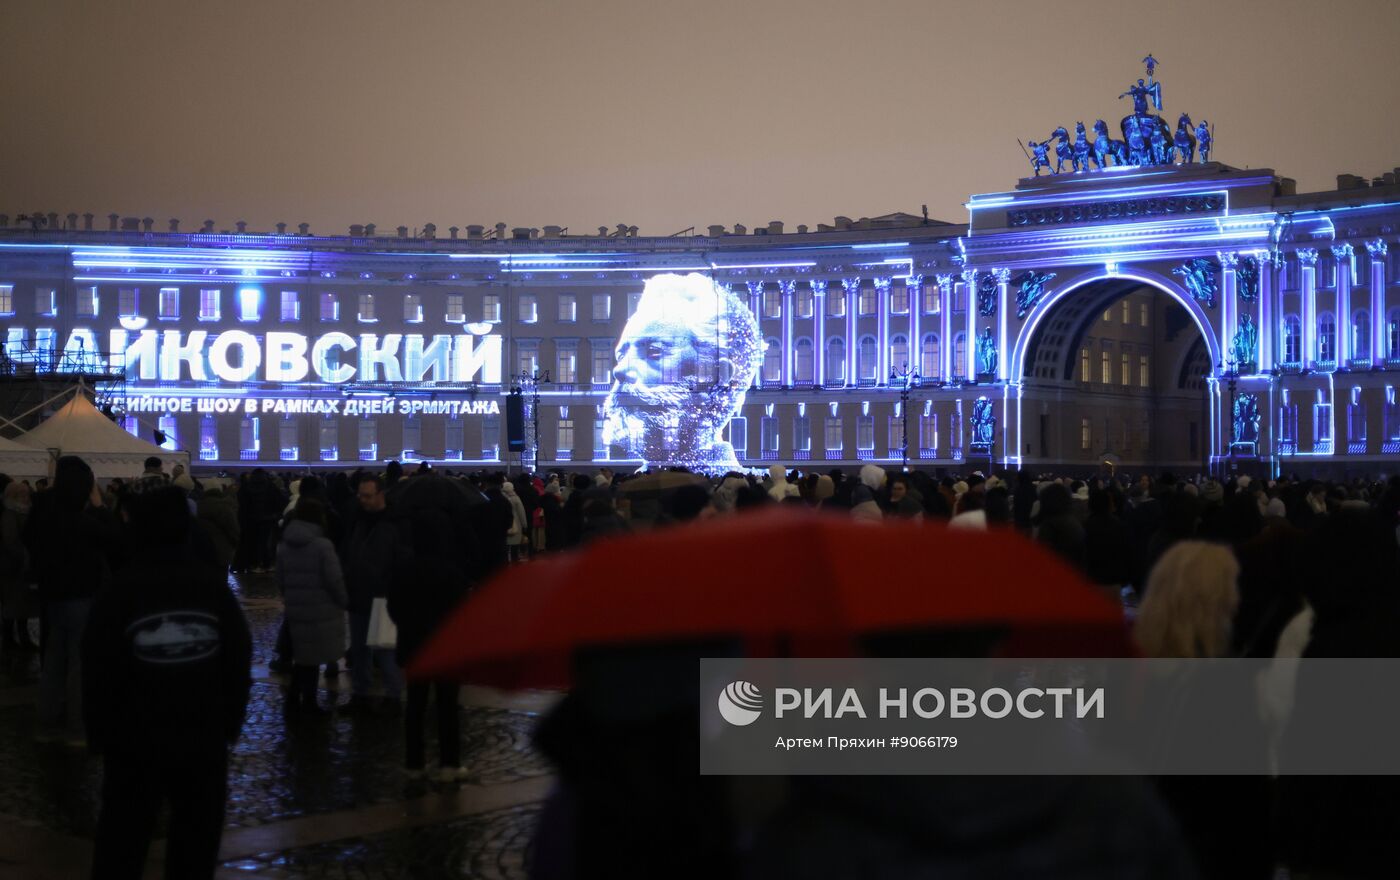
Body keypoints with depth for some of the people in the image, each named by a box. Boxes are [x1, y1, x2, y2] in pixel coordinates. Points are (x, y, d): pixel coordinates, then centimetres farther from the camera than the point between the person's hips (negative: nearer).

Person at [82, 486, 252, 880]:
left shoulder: (118, 594, -8)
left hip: (135, 742, -1)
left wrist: (100, 735, 6)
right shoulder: (214, 587, -2)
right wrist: (229, 725, 10)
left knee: (121, 846, 9)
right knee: (195, 847, 12)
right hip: (204, 740, 1)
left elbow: (99, 675, -6)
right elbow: (239, 664, 0)